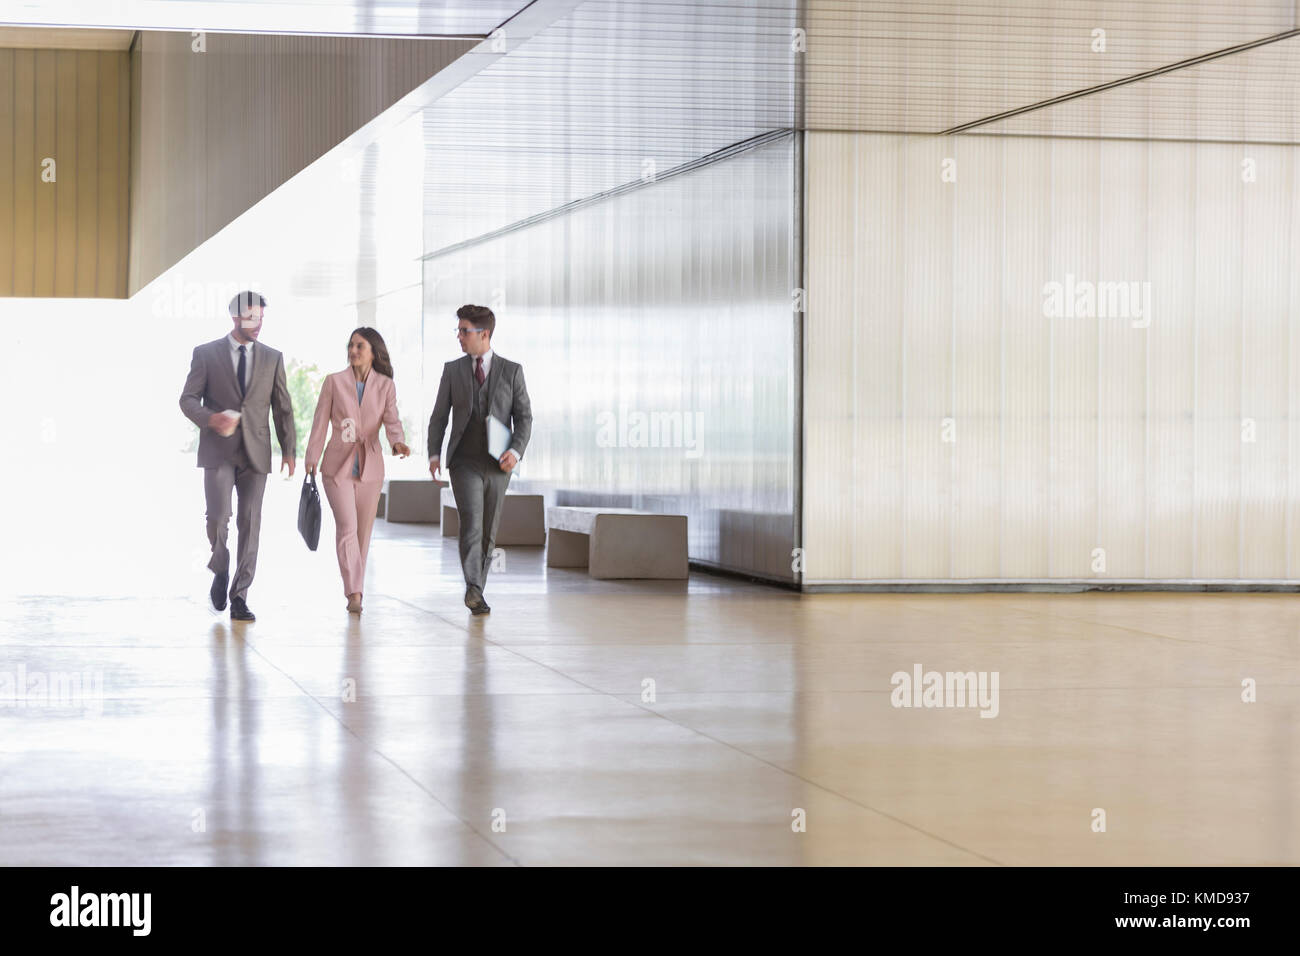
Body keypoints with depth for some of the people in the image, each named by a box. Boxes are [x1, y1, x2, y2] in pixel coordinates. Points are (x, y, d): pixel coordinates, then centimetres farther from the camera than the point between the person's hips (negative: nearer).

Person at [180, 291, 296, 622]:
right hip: (218, 451, -2)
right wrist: (210, 418, -20)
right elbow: (188, 399, 0)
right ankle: (220, 570, 17)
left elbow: (282, 407, 12)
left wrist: (289, 449, 6)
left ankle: (240, 598, 2)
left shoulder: (272, 358, 10)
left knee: (250, 522, -3)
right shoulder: (206, 354, 2)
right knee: (218, 516, -14)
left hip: (255, 452, 2)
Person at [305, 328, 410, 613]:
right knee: (347, 526, -16)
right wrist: (311, 460, -2)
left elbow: (391, 420, -7)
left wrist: (398, 442, -28)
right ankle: (354, 593, -21)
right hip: (338, 464, -2)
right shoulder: (334, 382, 1)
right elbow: (320, 423, 2)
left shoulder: (385, 386, 3)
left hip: (370, 466, 2)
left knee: (363, 532, 7)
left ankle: (354, 590, 20)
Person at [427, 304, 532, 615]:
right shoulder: (452, 370, 7)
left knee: (488, 531, 8)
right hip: (464, 462, -1)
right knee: (471, 521, -20)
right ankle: (473, 589, -30)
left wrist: (516, 451, -13)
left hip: (497, 464, 1)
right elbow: (439, 416, 9)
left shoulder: (512, 371, 4)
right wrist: (434, 455, -3)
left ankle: (477, 591, 20)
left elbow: (524, 416, 3)